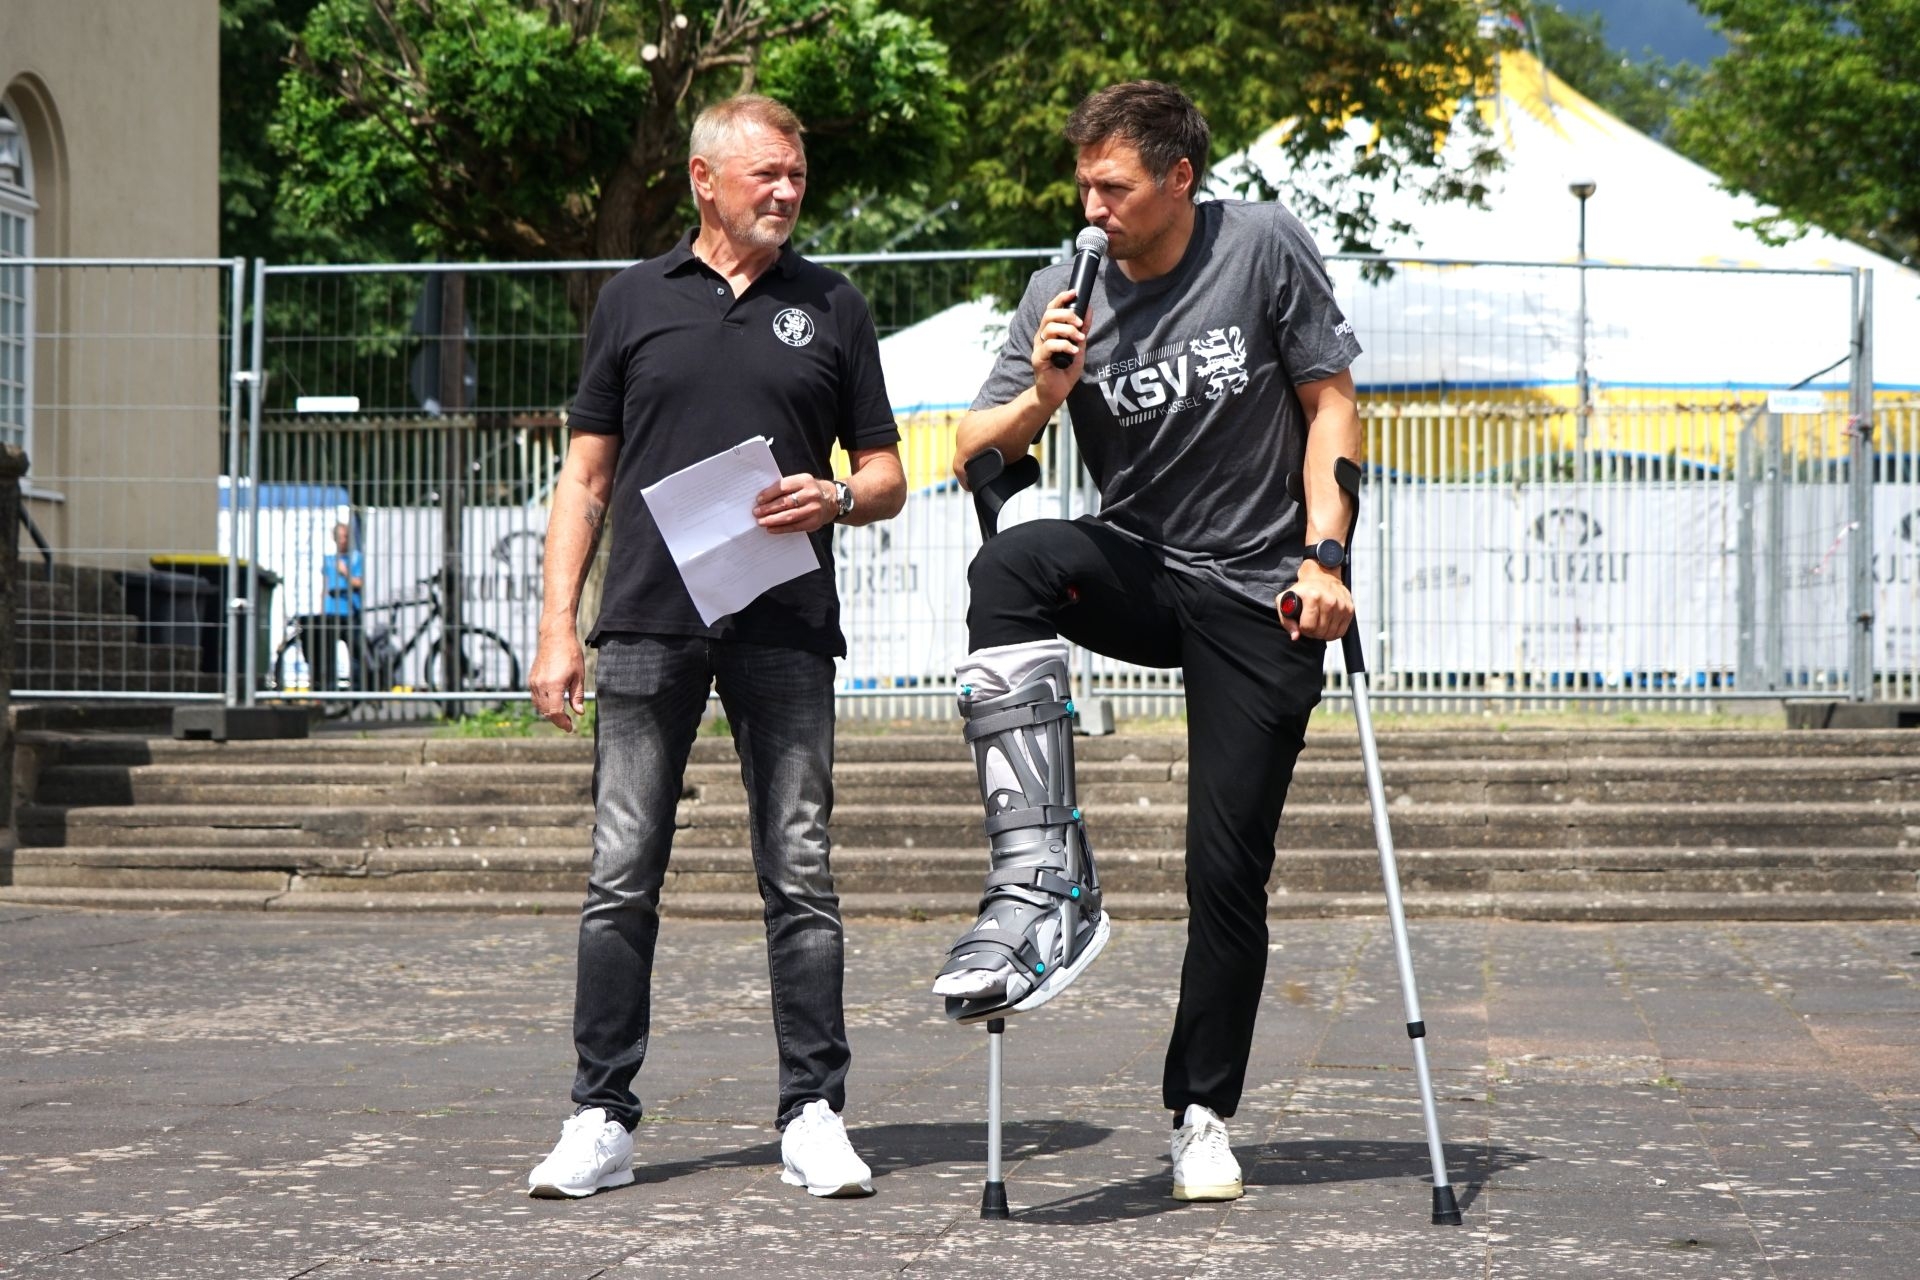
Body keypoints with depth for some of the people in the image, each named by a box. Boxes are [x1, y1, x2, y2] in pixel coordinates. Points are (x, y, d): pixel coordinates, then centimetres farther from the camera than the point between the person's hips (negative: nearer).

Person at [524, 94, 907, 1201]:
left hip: (785, 628, 0)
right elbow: (588, 477, 11)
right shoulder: (636, 301, 11)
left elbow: (888, 477, 14)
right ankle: (603, 1119, 4)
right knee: (623, 879, -1)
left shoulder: (833, 307, 12)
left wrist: (837, 499, -9)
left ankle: (814, 1116, 5)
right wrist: (558, 629, 3)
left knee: (801, 878, -1)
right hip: (649, 625, 0)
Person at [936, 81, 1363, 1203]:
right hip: (1136, 568, 2)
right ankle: (1049, 888, -38)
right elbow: (973, 456, 0)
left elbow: (1330, 403, -1)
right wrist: (1041, 396, -21)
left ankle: (1203, 1116, 15)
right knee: (1011, 564, -32)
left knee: (1229, 871, -4)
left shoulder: (1265, 248, -7)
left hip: (1259, 596, -2)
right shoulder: (1066, 290, -1)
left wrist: (1325, 557, -10)